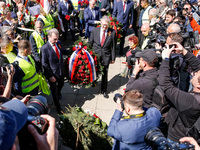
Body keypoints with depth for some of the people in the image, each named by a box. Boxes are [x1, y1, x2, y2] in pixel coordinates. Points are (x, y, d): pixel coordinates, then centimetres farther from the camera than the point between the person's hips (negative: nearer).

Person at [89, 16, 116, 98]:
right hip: (95, 55, 1)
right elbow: (90, 43, 4)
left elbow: (113, 46, -1)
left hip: (106, 56, -1)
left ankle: (104, 91, 27)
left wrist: (113, 58, 0)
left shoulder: (112, 32, -7)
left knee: (105, 74, 9)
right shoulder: (94, 31, -4)